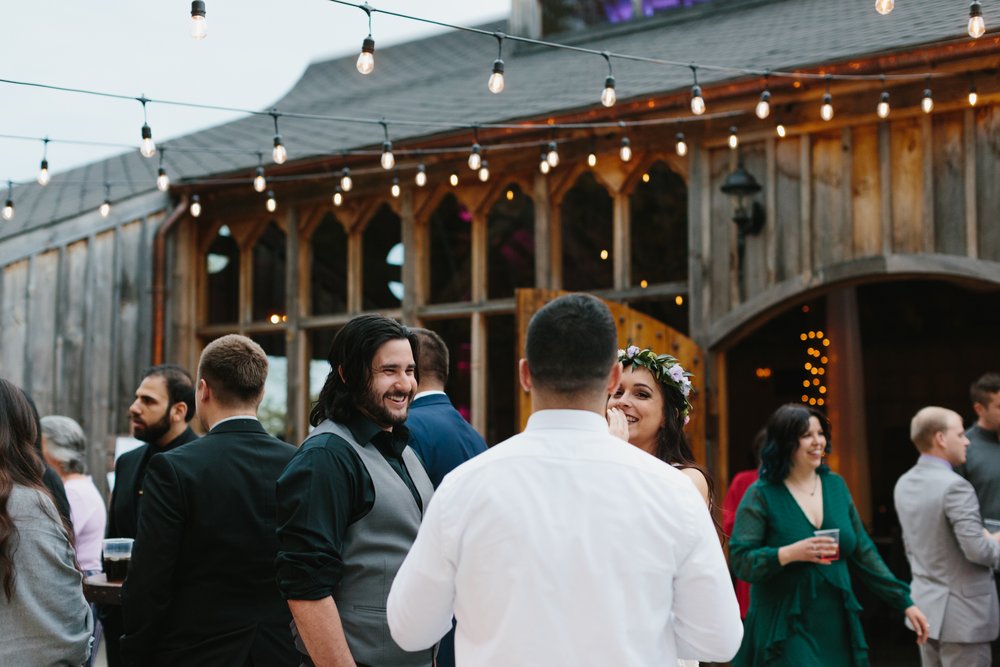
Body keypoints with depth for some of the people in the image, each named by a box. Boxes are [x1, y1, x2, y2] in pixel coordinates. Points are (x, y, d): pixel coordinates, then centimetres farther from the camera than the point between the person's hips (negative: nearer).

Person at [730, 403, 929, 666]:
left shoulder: (835, 485, 9)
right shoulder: (762, 494, -7)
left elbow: (863, 552, 12)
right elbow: (740, 560, -13)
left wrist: (904, 602, 9)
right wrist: (792, 553, -25)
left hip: (836, 630, 5)